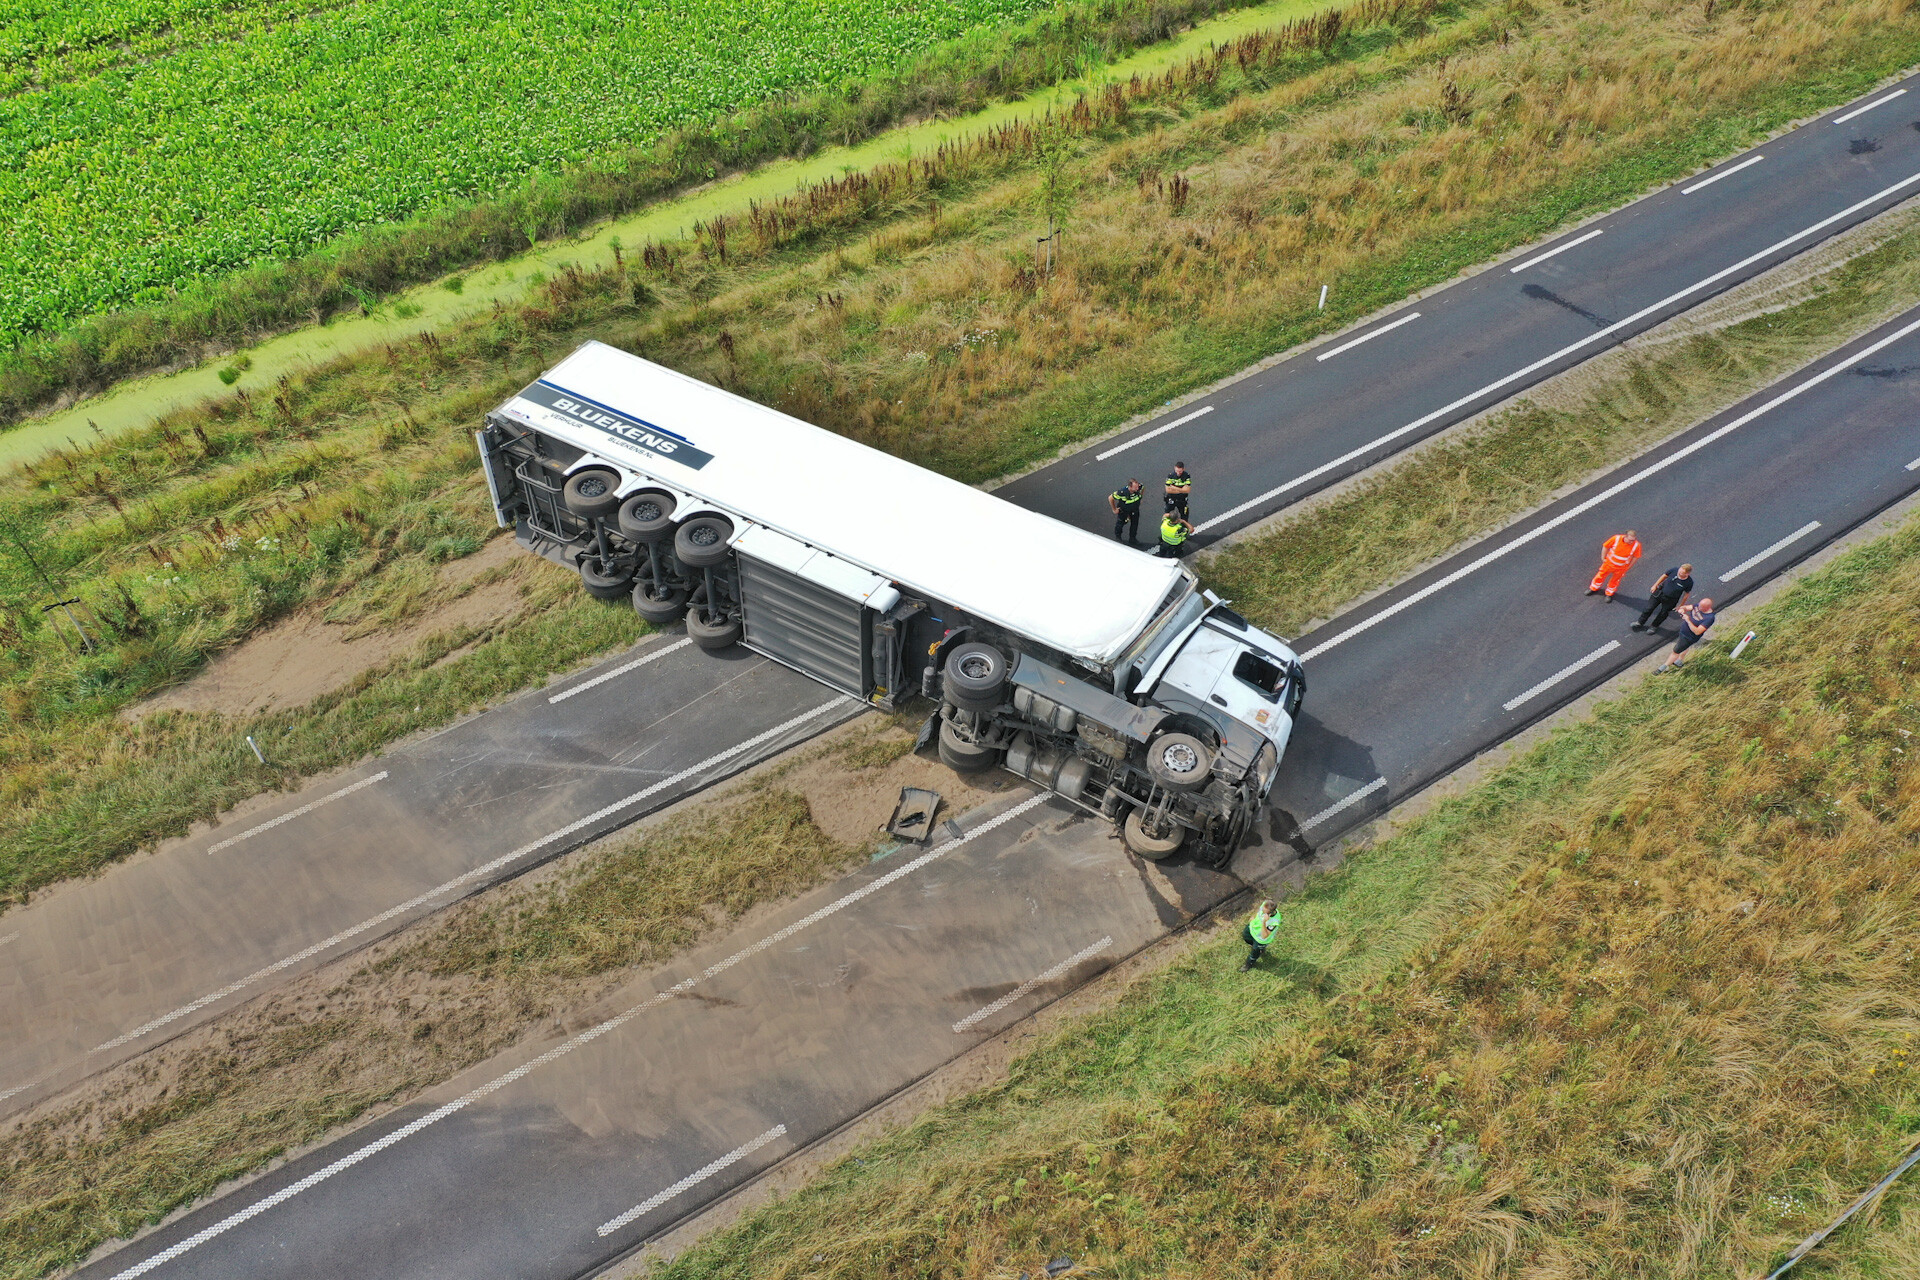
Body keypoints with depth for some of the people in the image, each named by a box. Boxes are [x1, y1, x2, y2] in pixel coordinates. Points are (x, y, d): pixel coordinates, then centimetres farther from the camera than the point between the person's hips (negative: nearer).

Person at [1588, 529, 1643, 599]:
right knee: (1601, 576, 19)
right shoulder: (1616, 539, -28)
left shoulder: (1636, 545, -26)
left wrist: (1629, 567, 0)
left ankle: (1609, 594, 46)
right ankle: (1593, 588, 46)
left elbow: (1635, 556, -7)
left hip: (1621, 568, 0)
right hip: (1609, 563, 0)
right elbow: (1605, 546, -10)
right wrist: (1603, 558, -5)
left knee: (1615, 580, 20)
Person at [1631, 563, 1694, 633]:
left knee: (1663, 614, 16)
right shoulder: (1675, 570, -23)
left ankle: (1654, 626, 43)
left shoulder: (1689, 582, -26)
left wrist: (1681, 605, 2)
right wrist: (1655, 585, 6)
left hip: (1670, 600, -2)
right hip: (1660, 592, 2)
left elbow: (1687, 594, -7)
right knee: (1649, 608, 10)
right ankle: (1640, 623, 31)